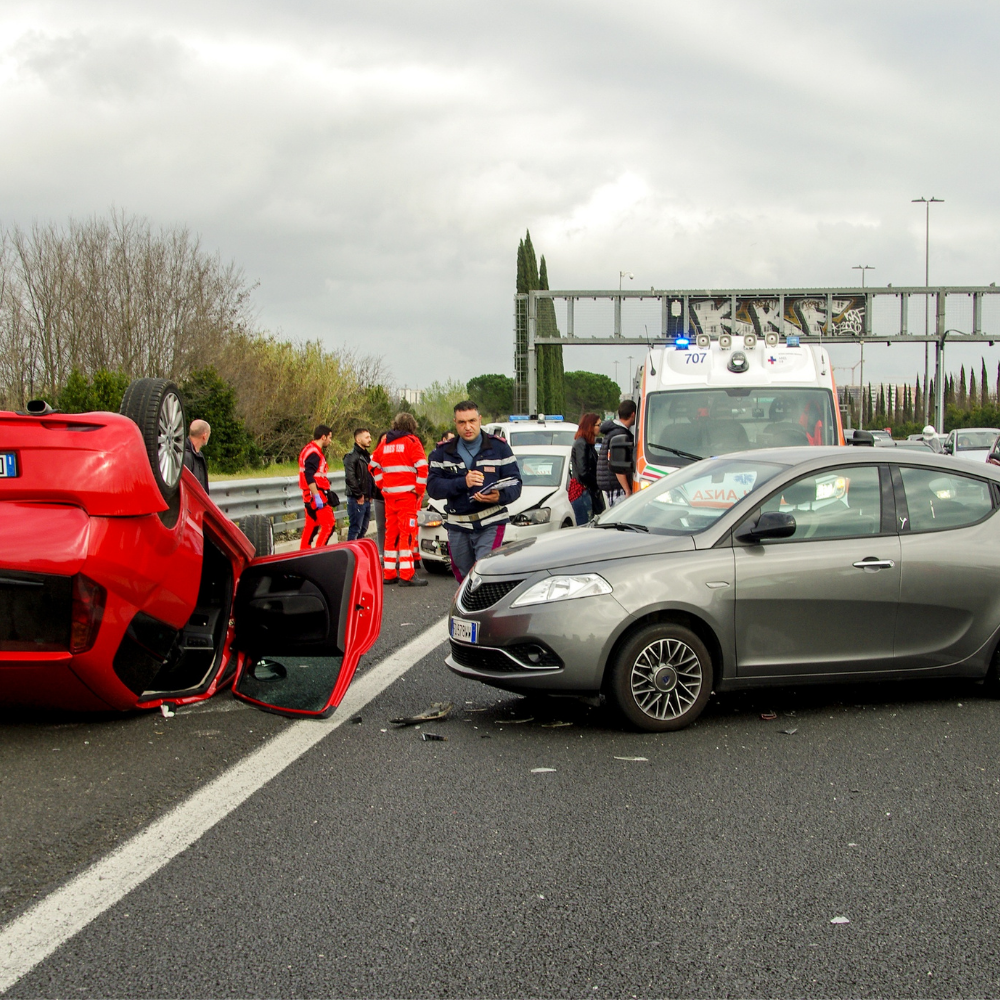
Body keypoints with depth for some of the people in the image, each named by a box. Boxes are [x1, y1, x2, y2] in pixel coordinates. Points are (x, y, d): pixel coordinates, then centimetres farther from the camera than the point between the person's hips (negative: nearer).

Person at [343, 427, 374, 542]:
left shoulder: (366, 456, 18)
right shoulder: (352, 456, -12)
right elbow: (349, 478, -21)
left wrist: (371, 494, 13)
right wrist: (359, 495, -18)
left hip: (367, 499, 9)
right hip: (357, 500, -9)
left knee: (363, 529, 14)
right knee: (355, 529, -8)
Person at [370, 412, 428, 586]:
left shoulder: (385, 443, 14)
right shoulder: (412, 442, -4)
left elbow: (374, 466, 19)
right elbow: (422, 467, -13)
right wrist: (420, 489, -4)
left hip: (389, 493, 6)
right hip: (407, 493, -6)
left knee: (391, 532, 12)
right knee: (408, 532, -7)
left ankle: (388, 573, 15)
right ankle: (406, 575, -11)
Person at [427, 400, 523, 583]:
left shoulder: (499, 447, 4)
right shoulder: (443, 452, 8)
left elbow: (515, 483, 0)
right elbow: (433, 487, -3)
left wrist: (500, 497, -23)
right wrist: (462, 483, -19)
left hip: (491, 526, -3)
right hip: (457, 527, 3)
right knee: (465, 579, 10)